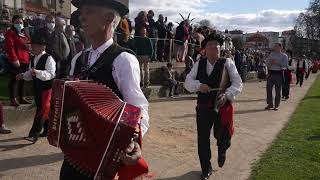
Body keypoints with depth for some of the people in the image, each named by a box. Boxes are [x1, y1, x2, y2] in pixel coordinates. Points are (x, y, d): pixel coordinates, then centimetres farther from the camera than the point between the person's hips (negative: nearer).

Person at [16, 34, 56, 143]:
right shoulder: (33, 59, 10)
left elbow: (50, 74, -25)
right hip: (37, 88, 8)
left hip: (47, 88, -8)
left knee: (42, 110, -7)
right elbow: (31, 74, 19)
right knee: (44, 110, 16)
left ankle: (34, 134, -5)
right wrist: (23, 75, 0)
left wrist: (37, 72, -37)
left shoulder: (48, 58, -14)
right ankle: (47, 130, 29)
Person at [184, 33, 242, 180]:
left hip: (222, 107, -2)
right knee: (202, 139, 7)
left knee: (222, 137, 11)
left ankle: (222, 151, 51)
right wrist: (199, 85, -21)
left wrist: (227, 95, -25)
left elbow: (238, 83, -9)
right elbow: (188, 82, -1)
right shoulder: (199, 64, 3)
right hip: (203, 107, 2)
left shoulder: (227, 63, -6)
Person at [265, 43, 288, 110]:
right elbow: (266, 63, 10)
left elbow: (285, 65, -7)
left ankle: (276, 105, 11)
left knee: (278, 90, 1)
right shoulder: (271, 54, 14)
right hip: (271, 73, 3)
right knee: (269, 89, 2)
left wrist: (277, 63, -17)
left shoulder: (284, 56, 3)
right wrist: (270, 62, -11)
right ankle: (270, 104, 15)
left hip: (279, 73, -3)